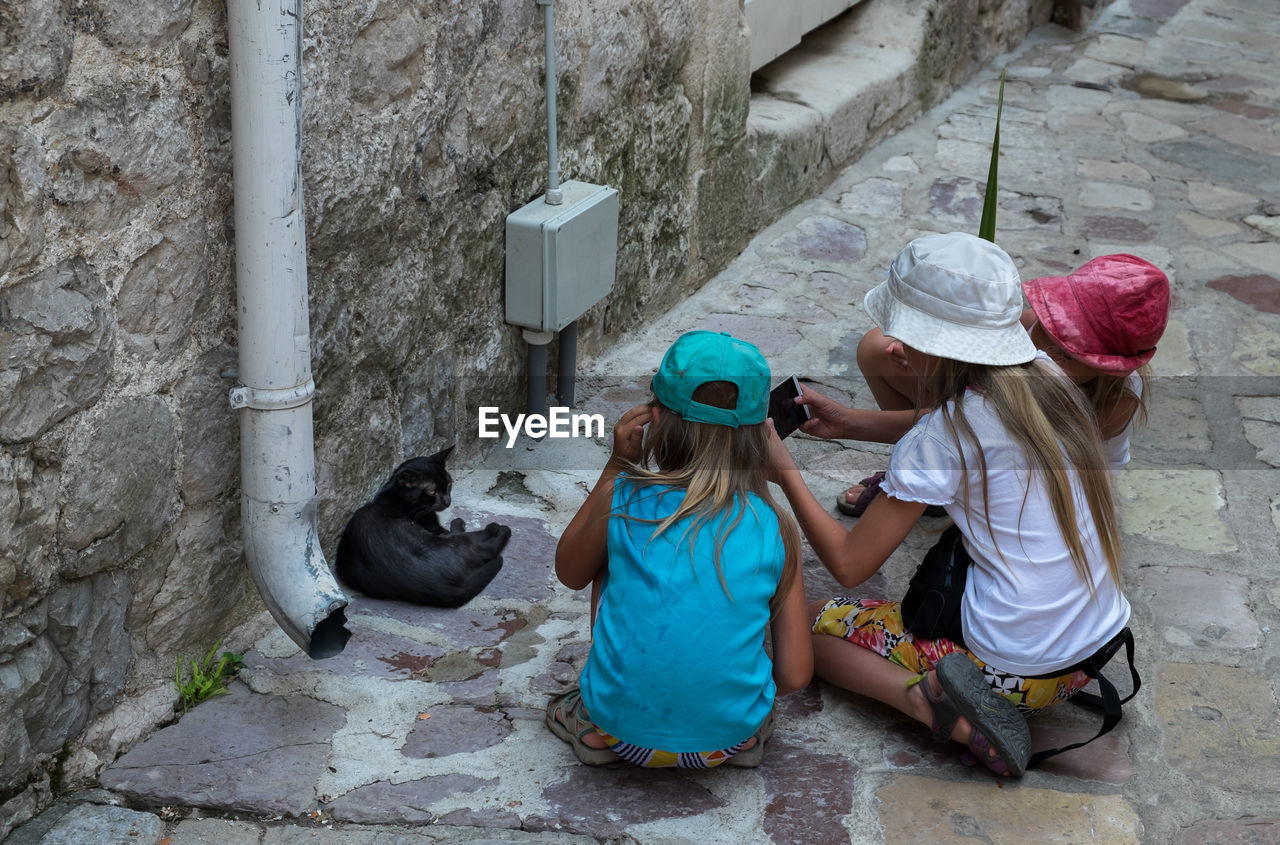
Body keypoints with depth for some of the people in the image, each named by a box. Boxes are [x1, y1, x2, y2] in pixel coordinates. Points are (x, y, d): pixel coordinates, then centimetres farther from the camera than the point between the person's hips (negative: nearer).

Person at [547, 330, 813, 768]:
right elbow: (794, 674, -5)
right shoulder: (776, 528, -9)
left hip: (622, 728, -1)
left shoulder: (621, 500, -12)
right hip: (730, 738, 1)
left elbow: (570, 572, 11)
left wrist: (615, 465, 7)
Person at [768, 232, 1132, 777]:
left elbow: (847, 564, -12)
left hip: (1017, 669, -6)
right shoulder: (1045, 378, 0)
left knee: (811, 624, 10)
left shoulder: (942, 437, -18)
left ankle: (931, 700, -12)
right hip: (1103, 641, 7)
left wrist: (787, 474, 0)